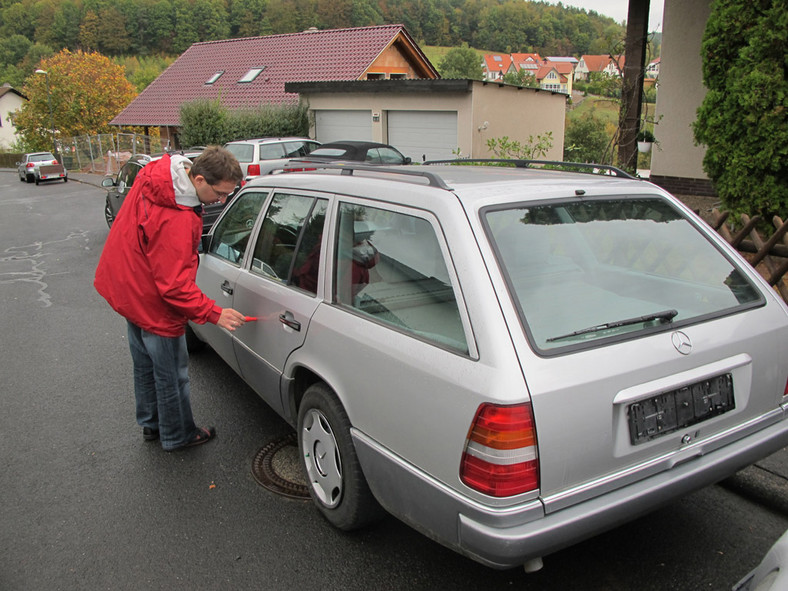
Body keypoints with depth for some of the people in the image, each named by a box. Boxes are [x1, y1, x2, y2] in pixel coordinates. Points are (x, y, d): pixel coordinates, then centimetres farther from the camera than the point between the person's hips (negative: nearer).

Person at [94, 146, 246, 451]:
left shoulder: (155, 173, -7)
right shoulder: (175, 221, -37)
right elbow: (175, 286, -32)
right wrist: (215, 314, -29)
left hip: (128, 288, 10)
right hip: (152, 304, -10)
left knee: (146, 366, 26)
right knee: (171, 375, 10)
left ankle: (151, 425, 45)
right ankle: (177, 436, 30)